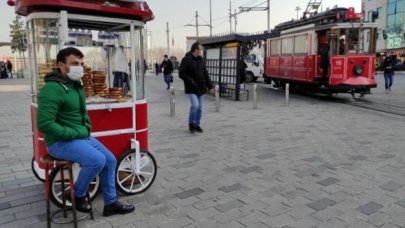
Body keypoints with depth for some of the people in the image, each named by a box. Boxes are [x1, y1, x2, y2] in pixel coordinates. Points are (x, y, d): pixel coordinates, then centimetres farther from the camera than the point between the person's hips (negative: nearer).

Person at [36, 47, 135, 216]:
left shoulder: (75, 85, 11)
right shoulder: (52, 89, -20)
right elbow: (44, 124, -26)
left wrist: (86, 129, 7)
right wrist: (75, 133, -21)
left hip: (82, 136, 9)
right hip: (62, 141, -9)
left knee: (110, 160, 4)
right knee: (98, 160, -26)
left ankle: (110, 203, 17)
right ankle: (77, 195, 1)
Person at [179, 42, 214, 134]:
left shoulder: (201, 60, 11)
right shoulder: (186, 60, -8)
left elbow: (205, 74, 15)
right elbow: (181, 73, -11)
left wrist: (210, 86, 10)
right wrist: (191, 81, -20)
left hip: (201, 88, 6)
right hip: (191, 88, -6)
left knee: (200, 107, 7)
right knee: (195, 105, -17)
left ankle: (196, 125, 22)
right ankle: (191, 124, 3)